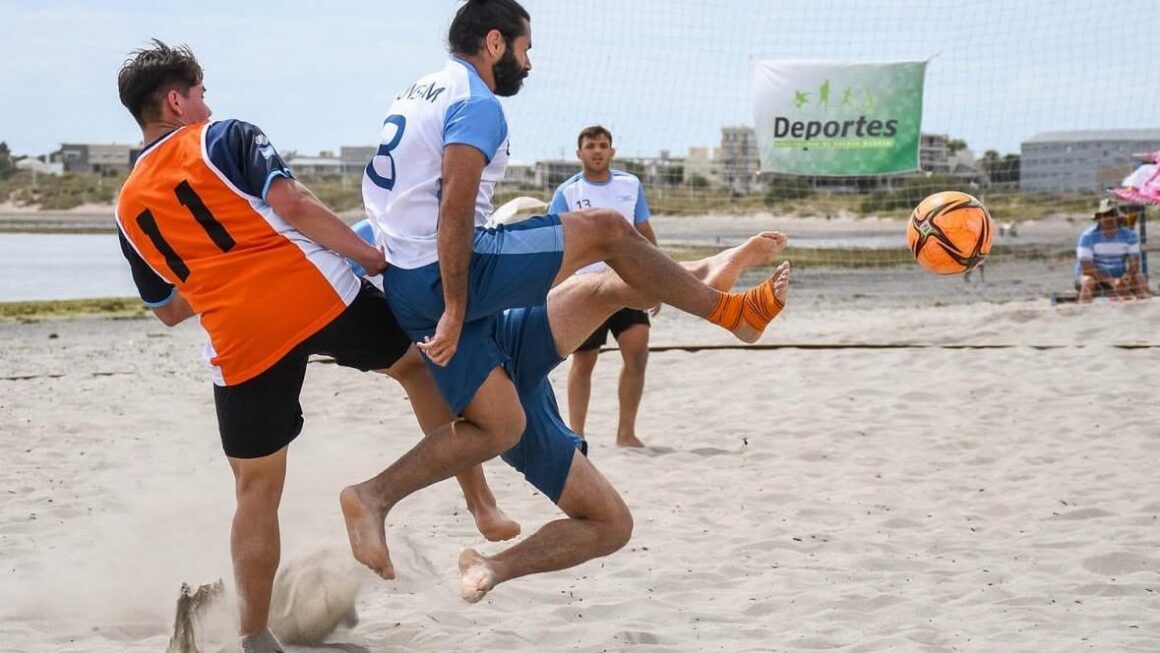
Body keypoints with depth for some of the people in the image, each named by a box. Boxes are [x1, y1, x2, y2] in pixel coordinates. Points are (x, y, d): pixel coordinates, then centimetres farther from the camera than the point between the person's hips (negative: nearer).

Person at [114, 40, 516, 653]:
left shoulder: (127, 208, 19)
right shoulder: (224, 138, 6)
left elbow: (169, 309, 26)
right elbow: (292, 206, -9)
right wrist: (372, 256, -2)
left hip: (240, 339, 3)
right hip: (314, 292, -3)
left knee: (256, 489, 14)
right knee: (417, 364, 23)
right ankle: (481, 503, 19)